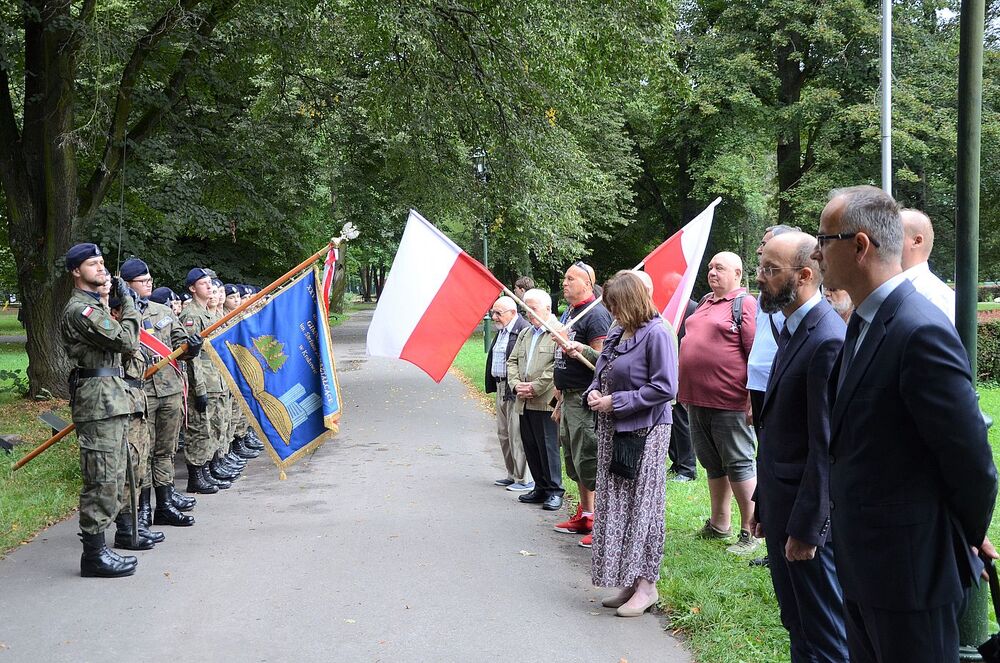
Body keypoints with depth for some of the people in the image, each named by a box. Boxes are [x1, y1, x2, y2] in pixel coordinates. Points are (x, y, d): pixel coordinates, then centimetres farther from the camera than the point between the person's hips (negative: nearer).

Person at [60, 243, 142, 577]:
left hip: (112, 399, 10)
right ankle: (94, 555, -2)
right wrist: (127, 302, -5)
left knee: (113, 480, 13)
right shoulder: (79, 309, -13)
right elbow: (126, 342, -17)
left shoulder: (98, 306, 21)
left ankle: (97, 546, 19)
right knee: (102, 481, -7)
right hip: (99, 401, -10)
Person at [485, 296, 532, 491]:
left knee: (517, 436, -6)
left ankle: (524, 480, 3)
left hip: (515, 391, -10)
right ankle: (512, 475, 26)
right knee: (503, 434, 15)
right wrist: (493, 386, 17)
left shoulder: (524, 330, -16)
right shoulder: (501, 331, 15)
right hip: (501, 389, 10)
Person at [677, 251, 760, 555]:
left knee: (738, 464, -1)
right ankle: (719, 524, 27)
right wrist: (685, 391, 22)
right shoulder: (704, 302, 16)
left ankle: (750, 533, 7)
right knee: (713, 465, 16)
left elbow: (756, 353, -15)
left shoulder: (745, 304, -9)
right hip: (698, 399, 8)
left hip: (730, 402, -8)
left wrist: (752, 397, -19)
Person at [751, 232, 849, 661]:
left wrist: (805, 528, -20)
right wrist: (763, 504, 15)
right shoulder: (793, 330, 11)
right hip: (781, 506, 10)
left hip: (807, 515, -10)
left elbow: (826, 445, -22)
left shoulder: (829, 341, -20)